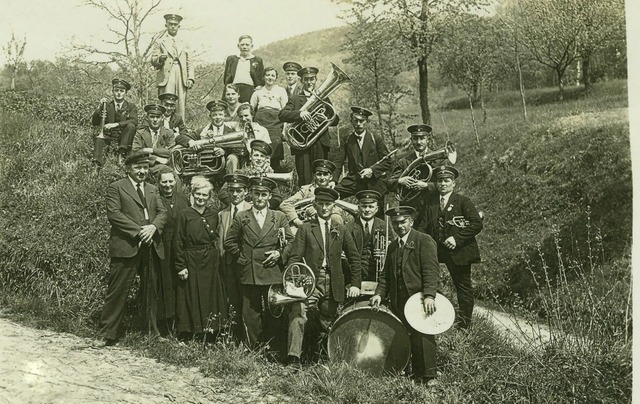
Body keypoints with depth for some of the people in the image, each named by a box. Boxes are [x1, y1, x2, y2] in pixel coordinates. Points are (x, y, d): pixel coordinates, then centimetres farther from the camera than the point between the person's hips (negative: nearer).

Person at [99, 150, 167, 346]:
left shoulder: (152, 189, 21)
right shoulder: (116, 188, 3)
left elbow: (162, 212, 12)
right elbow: (114, 214, -9)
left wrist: (153, 226, -10)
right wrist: (138, 231, -15)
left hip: (151, 247, 5)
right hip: (126, 246, -5)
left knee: (150, 291, 10)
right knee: (117, 292, -5)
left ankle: (152, 331, 18)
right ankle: (107, 335, 1)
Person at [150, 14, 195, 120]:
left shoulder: (183, 43, 22)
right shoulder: (159, 42, 13)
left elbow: (189, 62, 17)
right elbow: (153, 61, 6)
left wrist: (190, 78, 3)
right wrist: (160, 58, -17)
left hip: (182, 79, 3)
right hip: (166, 78, -3)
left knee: (181, 106, -3)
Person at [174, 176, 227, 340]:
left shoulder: (214, 214, 6)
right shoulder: (184, 214, -5)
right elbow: (179, 242, -6)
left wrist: (216, 259, 4)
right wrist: (181, 266, -10)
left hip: (211, 262, 4)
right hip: (191, 262, -4)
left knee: (210, 296, 8)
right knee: (192, 299, 1)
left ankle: (210, 335, 18)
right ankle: (189, 336, 10)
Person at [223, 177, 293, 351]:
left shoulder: (279, 217, 9)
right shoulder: (241, 217, 8)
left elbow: (290, 242, 11)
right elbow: (229, 242, 12)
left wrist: (279, 252, -5)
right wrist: (241, 258, 4)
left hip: (273, 273, 0)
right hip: (249, 275, 0)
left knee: (273, 312, 2)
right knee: (251, 313, 2)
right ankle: (255, 348, 10)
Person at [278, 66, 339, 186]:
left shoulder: (324, 98, 19)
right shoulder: (295, 99, 11)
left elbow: (335, 121, 12)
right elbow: (281, 115, -6)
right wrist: (299, 114, -23)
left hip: (321, 145, 2)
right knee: (305, 182, -7)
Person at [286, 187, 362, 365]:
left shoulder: (341, 230, 14)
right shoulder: (306, 229, 6)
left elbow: (354, 257, 15)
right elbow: (294, 258, 0)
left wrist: (355, 284, 7)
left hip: (333, 285, 3)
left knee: (328, 322, 8)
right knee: (297, 314, -23)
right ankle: (293, 358, -26)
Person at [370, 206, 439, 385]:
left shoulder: (425, 241, -1)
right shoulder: (392, 247, 20)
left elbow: (431, 271, -10)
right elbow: (387, 275, 21)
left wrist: (429, 295, -21)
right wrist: (380, 294, 5)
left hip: (419, 300, -6)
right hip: (398, 302, 6)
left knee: (422, 340, -7)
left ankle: (429, 377, 1)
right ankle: (416, 376, 9)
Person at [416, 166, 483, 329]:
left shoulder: (463, 201, 0)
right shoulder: (430, 204, 14)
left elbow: (477, 224, -9)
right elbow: (423, 227, 9)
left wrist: (457, 239, -17)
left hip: (459, 251, -3)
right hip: (439, 251, 4)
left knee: (463, 287, 4)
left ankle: (464, 322, 13)